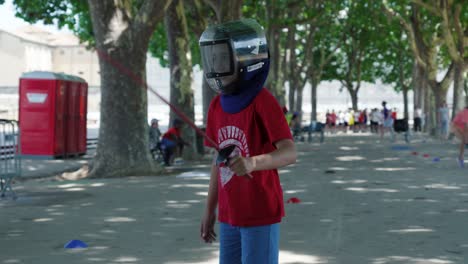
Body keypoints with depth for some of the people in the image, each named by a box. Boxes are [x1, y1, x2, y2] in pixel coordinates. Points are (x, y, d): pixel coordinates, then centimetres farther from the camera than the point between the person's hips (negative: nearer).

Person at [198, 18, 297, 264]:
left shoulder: (263, 101, -15)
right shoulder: (217, 105, 6)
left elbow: (289, 152, -24)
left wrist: (252, 162, -43)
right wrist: (210, 210, 16)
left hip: (261, 214, -7)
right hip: (230, 215, 7)